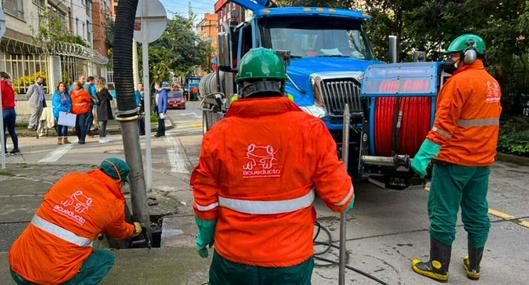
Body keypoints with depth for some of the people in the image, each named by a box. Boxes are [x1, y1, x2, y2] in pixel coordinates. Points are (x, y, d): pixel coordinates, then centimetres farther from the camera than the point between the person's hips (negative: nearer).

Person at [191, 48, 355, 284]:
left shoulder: (218, 135, -12)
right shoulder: (311, 130, -15)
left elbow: (205, 201, -3)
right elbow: (340, 198, -10)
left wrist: (204, 236, 16)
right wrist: (346, 202, 14)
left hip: (233, 258, 1)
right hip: (291, 262, 0)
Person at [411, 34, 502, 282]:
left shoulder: (460, 81, -14)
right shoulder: (493, 83, 12)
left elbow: (444, 124, -20)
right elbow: (489, 120, 17)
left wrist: (424, 154, -20)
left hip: (454, 159, -8)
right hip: (483, 161, 8)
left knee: (443, 214, 0)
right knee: (477, 213, 14)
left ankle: (439, 267, 8)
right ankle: (474, 266, 25)